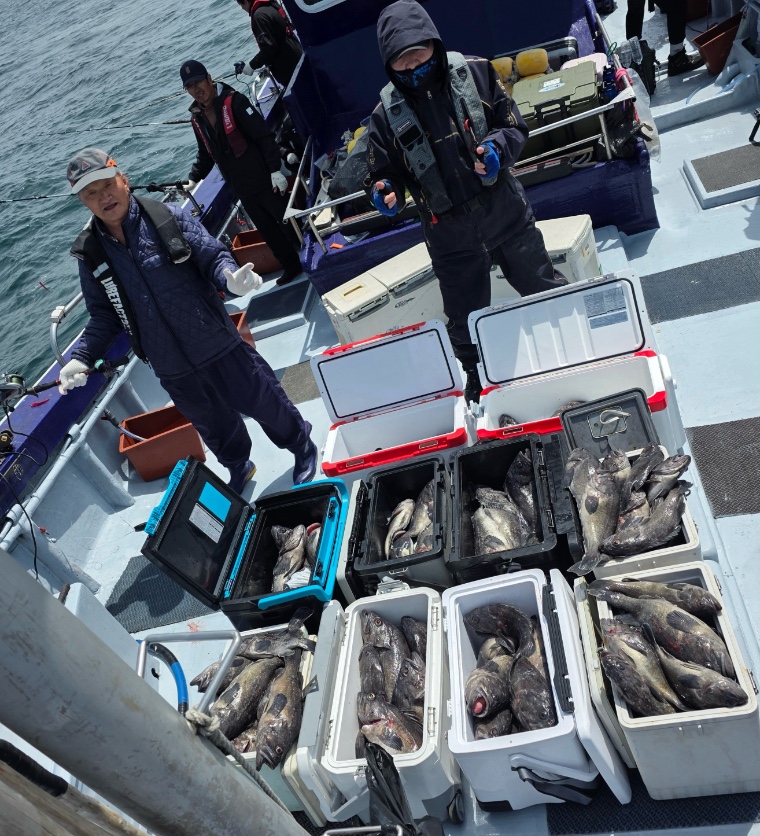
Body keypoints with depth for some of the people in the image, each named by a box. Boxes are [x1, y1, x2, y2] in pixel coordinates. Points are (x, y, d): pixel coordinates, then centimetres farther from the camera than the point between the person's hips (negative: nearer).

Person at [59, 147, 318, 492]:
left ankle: (302, 447, 42)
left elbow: (213, 256, -10)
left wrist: (230, 277, -34)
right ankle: (238, 468, 52)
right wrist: (81, 357, -9)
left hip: (219, 347, -3)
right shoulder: (90, 254, -2)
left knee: (263, 402, 13)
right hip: (173, 371, 3)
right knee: (215, 427, 23)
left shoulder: (168, 217, -11)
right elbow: (104, 315, 5)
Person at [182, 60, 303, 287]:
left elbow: (264, 136, -16)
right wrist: (193, 179, 9)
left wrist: (276, 170, -21)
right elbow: (205, 154, 20)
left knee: (289, 223, 2)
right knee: (267, 231, 14)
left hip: (264, 181, -6)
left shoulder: (233, 101, -12)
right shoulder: (197, 118, 8)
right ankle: (292, 266, 28)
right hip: (242, 189, 7)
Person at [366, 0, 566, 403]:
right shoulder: (386, 115, -7)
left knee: (544, 289, 16)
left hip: (507, 213, 1)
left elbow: (515, 126, 0)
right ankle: (477, 379, 39)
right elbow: (383, 174, 0)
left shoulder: (475, 73, -6)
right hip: (449, 234, 0)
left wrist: (497, 147, -22)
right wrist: (385, 192, -23)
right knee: (464, 318, 12)